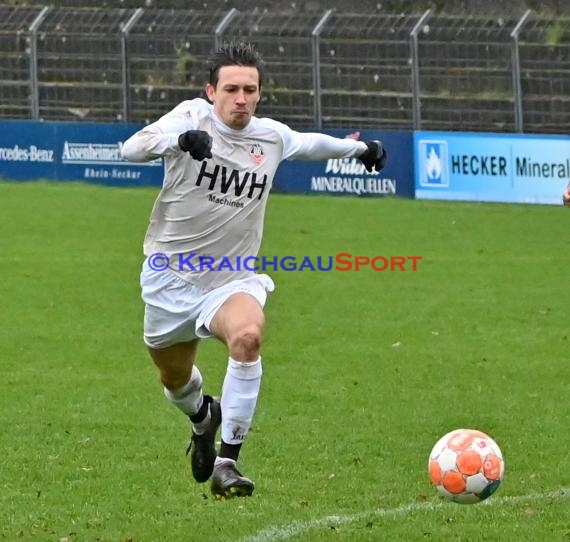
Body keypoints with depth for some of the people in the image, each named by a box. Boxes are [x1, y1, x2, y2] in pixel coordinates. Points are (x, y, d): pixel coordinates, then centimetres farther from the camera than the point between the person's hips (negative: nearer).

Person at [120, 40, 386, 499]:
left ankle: (226, 463, -26)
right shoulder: (192, 117, -12)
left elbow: (310, 143, 24)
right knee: (175, 379, 15)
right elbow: (131, 149, -28)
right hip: (171, 276, -1)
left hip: (233, 279, 1)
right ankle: (203, 417, 55)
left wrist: (359, 147, 36)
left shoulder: (272, 137, 0)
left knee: (248, 335, -32)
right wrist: (178, 140, -47)